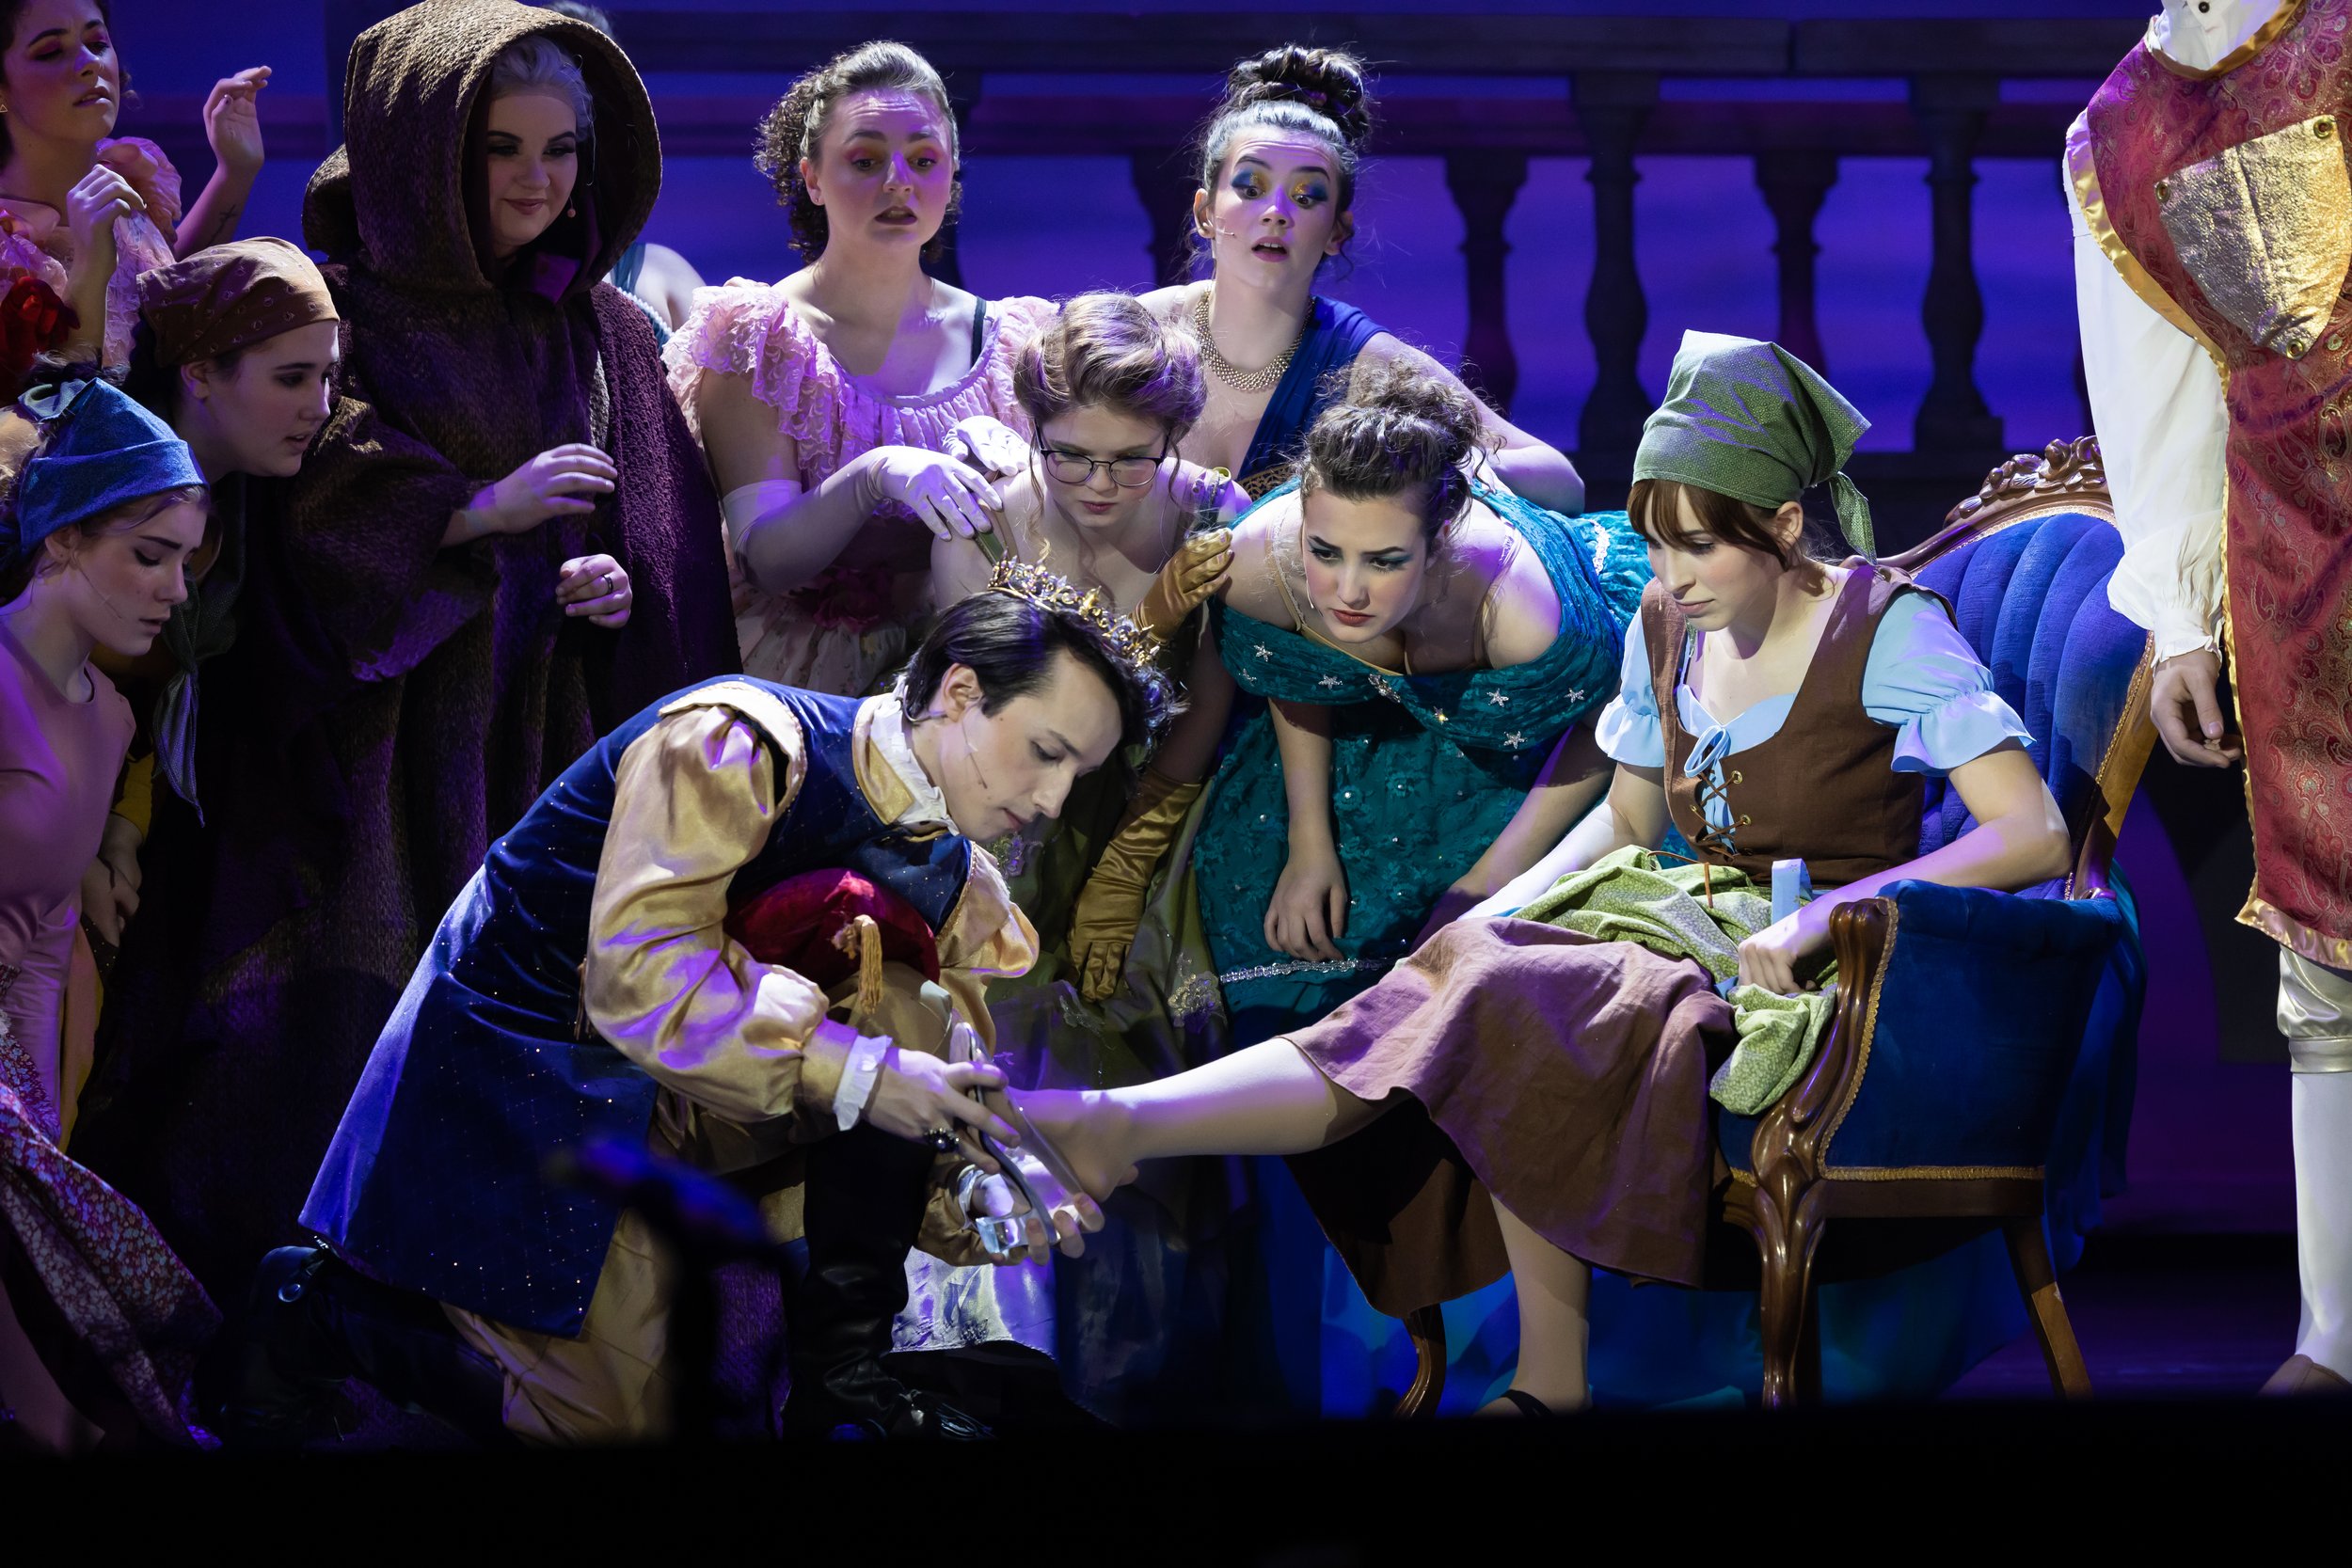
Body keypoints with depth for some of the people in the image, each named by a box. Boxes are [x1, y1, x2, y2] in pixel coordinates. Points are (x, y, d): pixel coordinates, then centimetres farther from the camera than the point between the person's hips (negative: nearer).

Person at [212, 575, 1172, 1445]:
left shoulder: (954, 878, 2)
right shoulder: (739, 744, -22)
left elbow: (943, 1077, 2)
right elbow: (639, 975, -31)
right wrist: (853, 1077, -36)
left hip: (684, 1109, 7)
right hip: (520, 1070, -7)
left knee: (904, 1012, -14)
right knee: (624, 1415, -15)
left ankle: (842, 1382, -8)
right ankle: (322, 1307, 6)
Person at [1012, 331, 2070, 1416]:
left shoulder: (1884, 629, -11)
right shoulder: (1665, 627, 8)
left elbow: (2035, 835, -19)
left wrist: (1825, 913, -27)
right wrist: (1496, 910, 3)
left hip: (1809, 986, -6)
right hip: (1696, 937, 6)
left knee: (1506, 1002, -28)